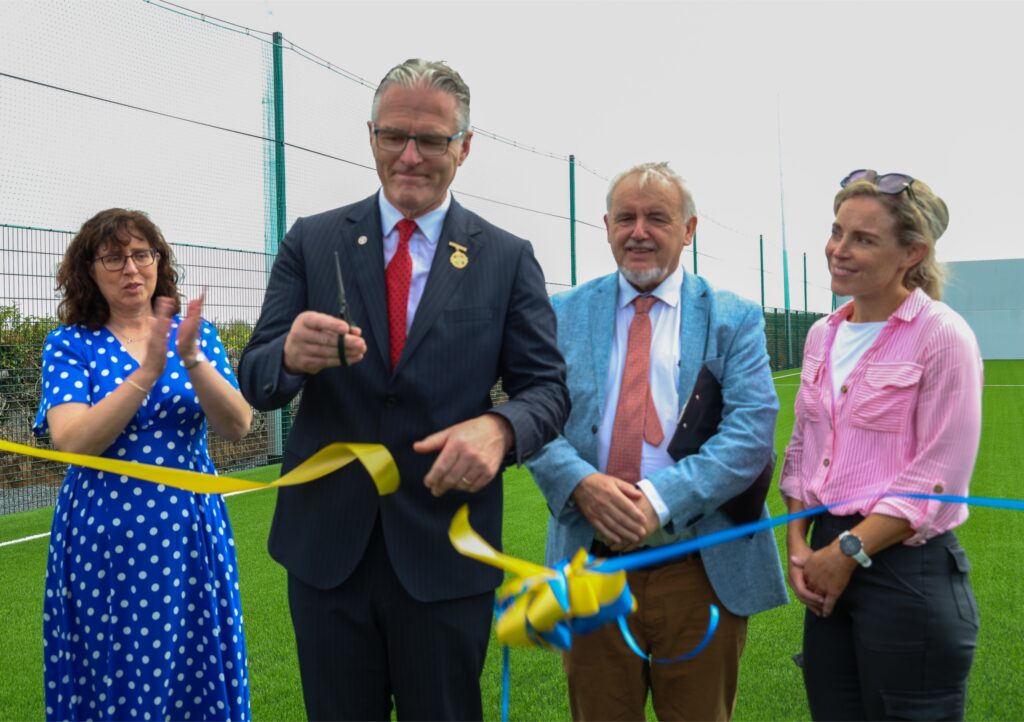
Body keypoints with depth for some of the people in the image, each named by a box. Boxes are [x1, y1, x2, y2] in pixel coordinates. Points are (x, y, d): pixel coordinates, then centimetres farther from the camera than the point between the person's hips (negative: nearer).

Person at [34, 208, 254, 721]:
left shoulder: (195, 334, 4)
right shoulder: (70, 344, -1)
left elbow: (237, 427, -9)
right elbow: (72, 441, -16)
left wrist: (191, 359, -24)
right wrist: (147, 371, -25)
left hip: (189, 529, 2)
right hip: (103, 534, -1)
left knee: (198, 676, 9)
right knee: (113, 677, 9)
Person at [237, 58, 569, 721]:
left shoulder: (508, 259, 1)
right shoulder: (312, 242, 3)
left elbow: (547, 388, -1)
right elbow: (255, 381, -1)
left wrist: (499, 428, -24)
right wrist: (293, 356, -26)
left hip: (447, 551, -1)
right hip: (326, 547, 1)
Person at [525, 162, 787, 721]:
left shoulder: (733, 319, 3)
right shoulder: (563, 315, 8)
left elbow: (752, 428, -8)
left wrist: (661, 500, -20)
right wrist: (581, 483, -20)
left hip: (704, 568, -1)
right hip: (591, 564, 1)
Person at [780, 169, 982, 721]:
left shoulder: (941, 335, -11)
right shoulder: (823, 335, 9)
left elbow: (938, 476, -14)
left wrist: (849, 552, -12)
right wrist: (798, 543, 3)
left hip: (908, 569, -6)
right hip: (831, 562, 6)